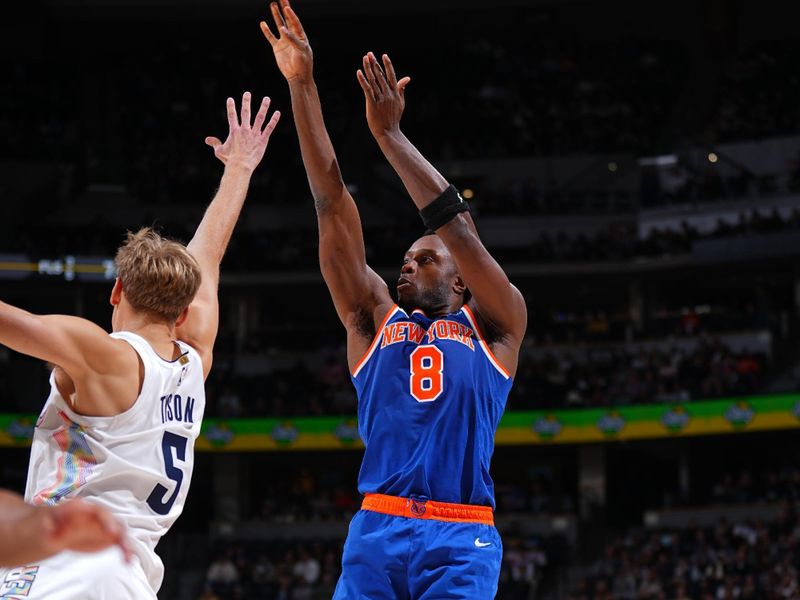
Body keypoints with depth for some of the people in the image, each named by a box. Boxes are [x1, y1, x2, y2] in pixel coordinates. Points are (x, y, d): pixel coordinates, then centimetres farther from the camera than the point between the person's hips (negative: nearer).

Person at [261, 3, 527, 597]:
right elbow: (333, 205, 12)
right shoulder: (375, 319, 19)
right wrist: (302, 85, 7)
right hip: (376, 530, 2)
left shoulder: (494, 326, 14)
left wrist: (389, 133, -3)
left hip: (460, 540, -2)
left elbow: (456, 223, 0)